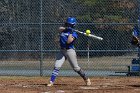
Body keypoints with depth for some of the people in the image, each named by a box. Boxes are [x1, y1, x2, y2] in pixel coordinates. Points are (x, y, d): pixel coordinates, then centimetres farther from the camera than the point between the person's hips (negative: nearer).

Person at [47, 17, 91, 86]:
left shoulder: (74, 33, -7)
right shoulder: (64, 30, 11)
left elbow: (68, 41, -21)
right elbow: (60, 28, -10)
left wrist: (70, 33, -25)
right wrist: (66, 28, -23)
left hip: (70, 51, -5)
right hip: (62, 51, 5)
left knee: (76, 68, 1)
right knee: (57, 66, -7)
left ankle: (86, 79, 17)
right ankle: (51, 82, -9)